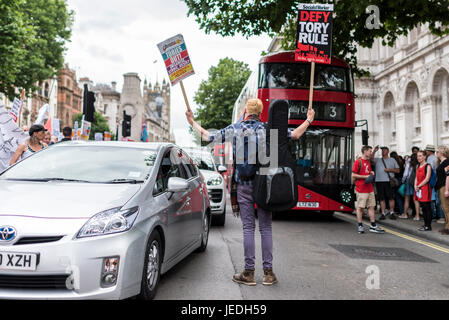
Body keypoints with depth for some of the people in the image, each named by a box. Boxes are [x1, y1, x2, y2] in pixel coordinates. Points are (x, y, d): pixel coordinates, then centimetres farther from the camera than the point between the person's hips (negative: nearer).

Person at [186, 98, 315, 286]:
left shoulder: (234, 129, 1)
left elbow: (208, 137, 3)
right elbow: (295, 135, 7)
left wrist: (192, 122, 18)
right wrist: (309, 120, 24)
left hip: (244, 184, -1)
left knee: (248, 227, 2)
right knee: (265, 227, 5)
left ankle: (249, 272, 5)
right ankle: (268, 272, 9)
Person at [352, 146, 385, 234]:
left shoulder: (369, 161, 16)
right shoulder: (358, 161, -8)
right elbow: (353, 175, -11)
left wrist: (371, 173, 8)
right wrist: (365, 176, -14)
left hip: (370, 189, 8)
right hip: (361, 189, -8)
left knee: (371, 207, 8)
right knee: (360, 207, 0)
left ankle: (373, 226, 13)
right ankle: (360, 226, 8)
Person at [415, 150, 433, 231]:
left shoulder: (428, 166, -7)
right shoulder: (418, 166, 15)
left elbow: (427, 179, -13)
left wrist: (419, 186, -13)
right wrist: (415, 186, 0)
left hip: (425, 188, -7)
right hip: (418, 189, 7)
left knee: (427, 207, -4)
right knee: (423, 207, 11)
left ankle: (428, 226, 0)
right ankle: (425, 224, 17)